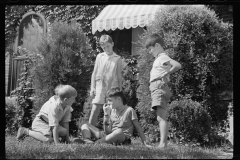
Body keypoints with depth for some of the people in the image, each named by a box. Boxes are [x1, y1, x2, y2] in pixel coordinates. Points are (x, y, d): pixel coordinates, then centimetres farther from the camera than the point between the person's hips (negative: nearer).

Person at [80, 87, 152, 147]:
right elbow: (107, 131, 4)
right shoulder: (111, 110, 12)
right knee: (85, 126, -1)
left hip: (122, 139, -6)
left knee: (119, 131, -42)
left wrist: (145, 144, -8)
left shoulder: (129, 110, -2)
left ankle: (96, 143, -42)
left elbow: (138, 128, 0)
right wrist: (106, 114, -4)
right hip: (109, 137, 6)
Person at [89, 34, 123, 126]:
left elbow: (119, 76, 9)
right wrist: (92, 87, 5)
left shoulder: (117, 59, 7)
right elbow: (94, 73, 12)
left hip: (112, 87, -1)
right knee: (95, 110, -7)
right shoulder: (99, 57, 10)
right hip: (100, 87, 1)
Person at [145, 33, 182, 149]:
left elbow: (177, 65, -21)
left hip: (159, 87, -10)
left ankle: (163, 143, -26)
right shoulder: (159, 58, 23)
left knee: (161, 118, -18)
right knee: (160, 118, 7)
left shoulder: (163, 58, -6)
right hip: (156, 89, 10)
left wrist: (166, 74, -17)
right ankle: (163, 143, 7)